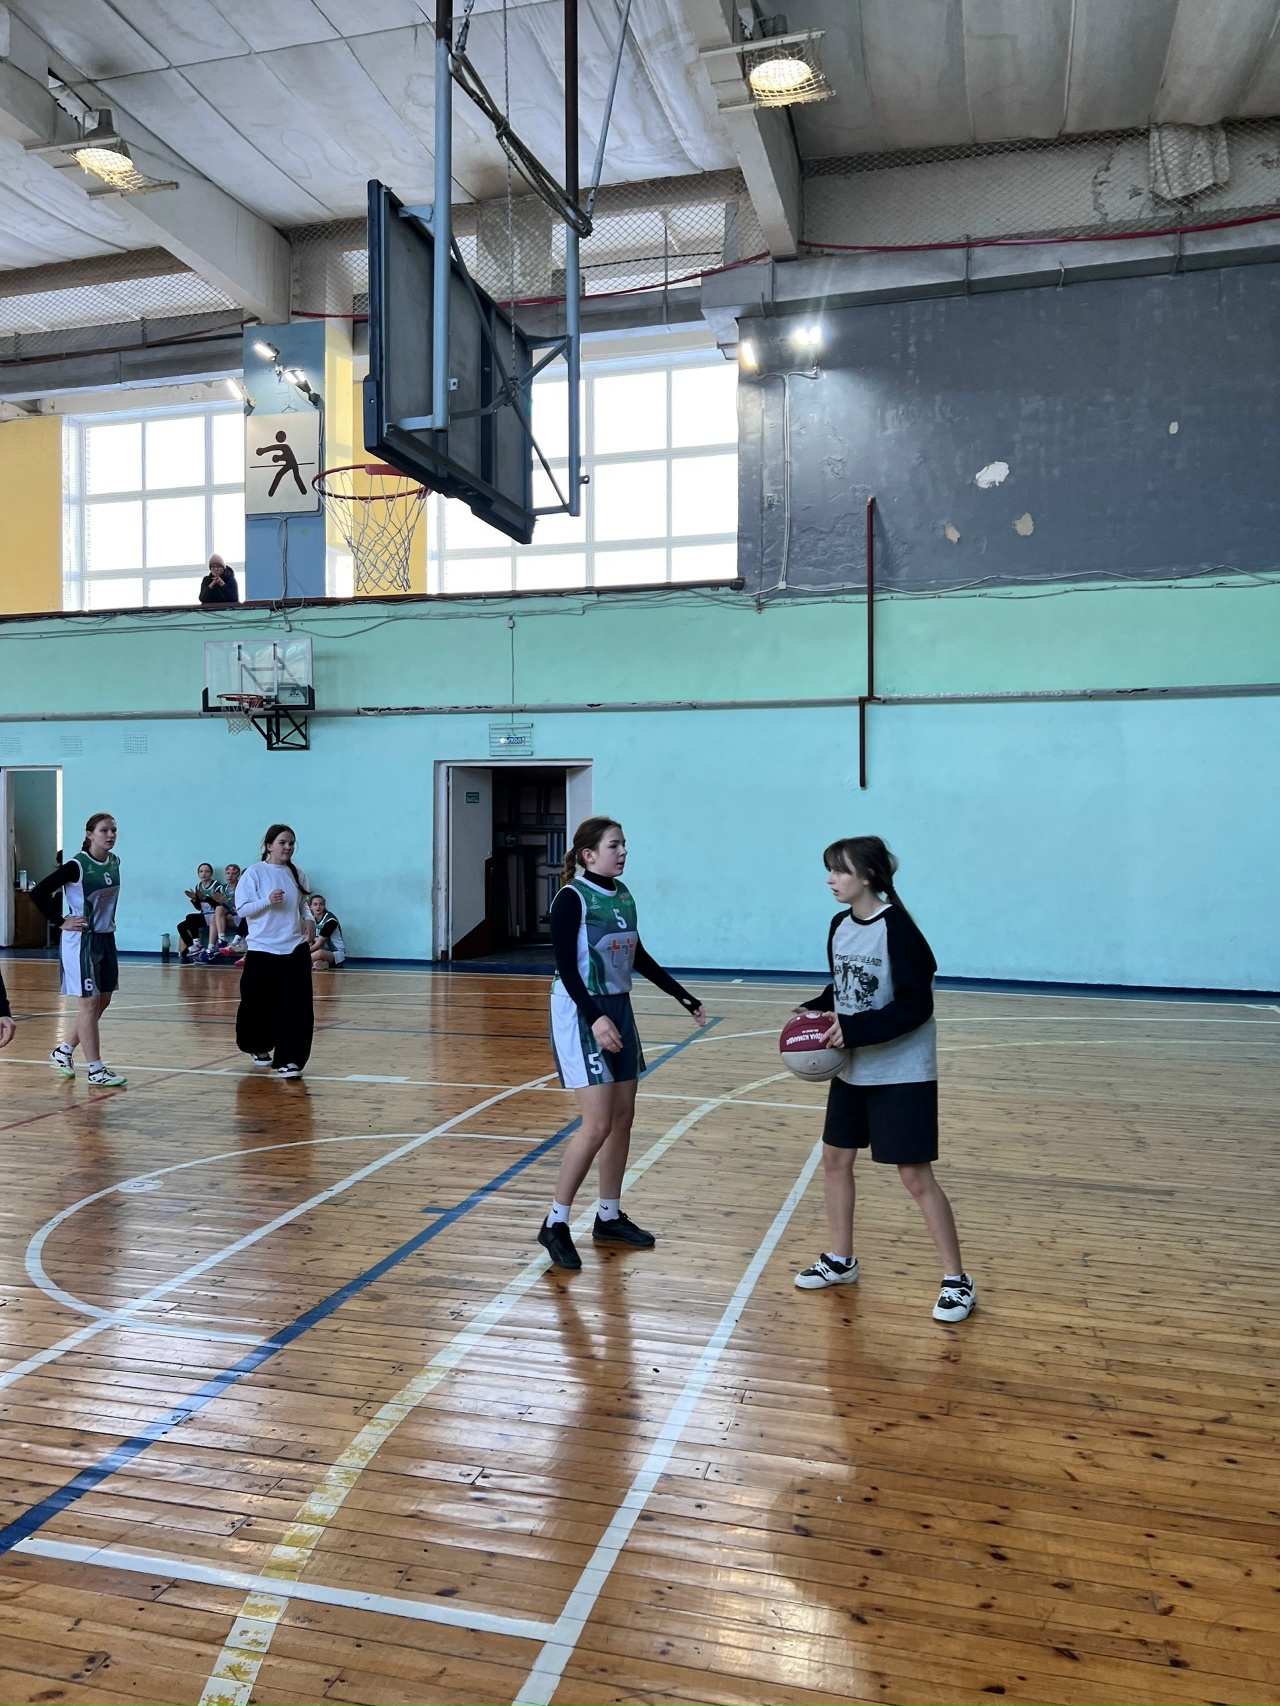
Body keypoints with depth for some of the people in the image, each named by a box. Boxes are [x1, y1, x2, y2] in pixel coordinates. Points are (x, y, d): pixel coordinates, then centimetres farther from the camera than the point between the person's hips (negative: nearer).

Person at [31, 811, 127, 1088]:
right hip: (82, 941, -7)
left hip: (106, 939, 8)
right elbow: (39, 893, -17)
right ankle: (96, 1070, 4)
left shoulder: (115, 862, 4)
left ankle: (64, 1051, 32)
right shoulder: (77, 866, -16)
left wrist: (109, 921, 11)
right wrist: (61, 921, -15)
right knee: (90, 1003, -3)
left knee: (103, 1002, 14)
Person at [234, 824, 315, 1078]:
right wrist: (268, 901, -22)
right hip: (262, 949, -3)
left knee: (296, 1006, -8)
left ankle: (289, 1060, -7)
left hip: (295, 949, 3)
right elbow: (242, 909, -8)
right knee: (259, 1003, 7)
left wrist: (309, 920, 0)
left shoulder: (297, 874, 8)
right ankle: (258, 1048, 34)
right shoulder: (255, 873, -5)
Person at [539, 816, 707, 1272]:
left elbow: (639, 956, 17)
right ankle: (555, 1223, 2)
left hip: (619, 1010, 8)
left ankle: (609, 1217, 24)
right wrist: (594, 1017, -30)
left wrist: (684, 997, 18)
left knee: (623, 1118, 10)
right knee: (598, 1124, -12)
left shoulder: (622, 893, 8)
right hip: (581, 1014, -8)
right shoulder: (571, 898, -13)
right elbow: (565, 966, -18)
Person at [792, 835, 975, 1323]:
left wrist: (853, 1030, -26)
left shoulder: (896, 927, -19)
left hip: (902, 1073, -8)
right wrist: (814, 1011, -5)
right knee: (835, 1158, 14)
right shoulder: (839, 926, 3)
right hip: (852, 1069, 8)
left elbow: (915, 1006, -20)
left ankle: (957, 1281, 12)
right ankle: (840, 1260, 32)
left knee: (915, 1174, -3)